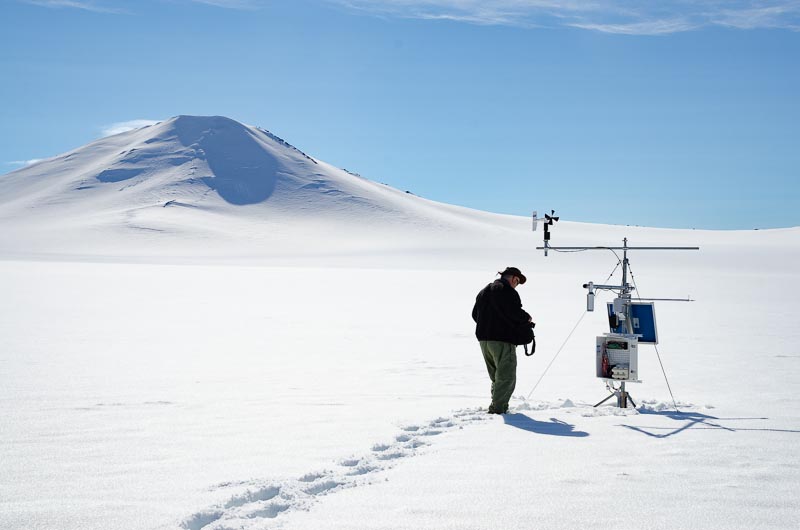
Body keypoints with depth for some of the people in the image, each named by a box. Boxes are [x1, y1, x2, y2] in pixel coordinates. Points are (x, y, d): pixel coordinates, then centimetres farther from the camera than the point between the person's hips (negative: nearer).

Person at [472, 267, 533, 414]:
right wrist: (527, 318, 1)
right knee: (507, 377, -3)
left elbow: (475, 314, 20)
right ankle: (497, 408, -9)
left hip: (484, 339, 9)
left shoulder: (484, 291, 17)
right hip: (502, 341, -9)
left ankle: (497, 406, 20)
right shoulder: (507, 291, -11)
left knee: (496, 377, 18)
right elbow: (515, 313, -19)